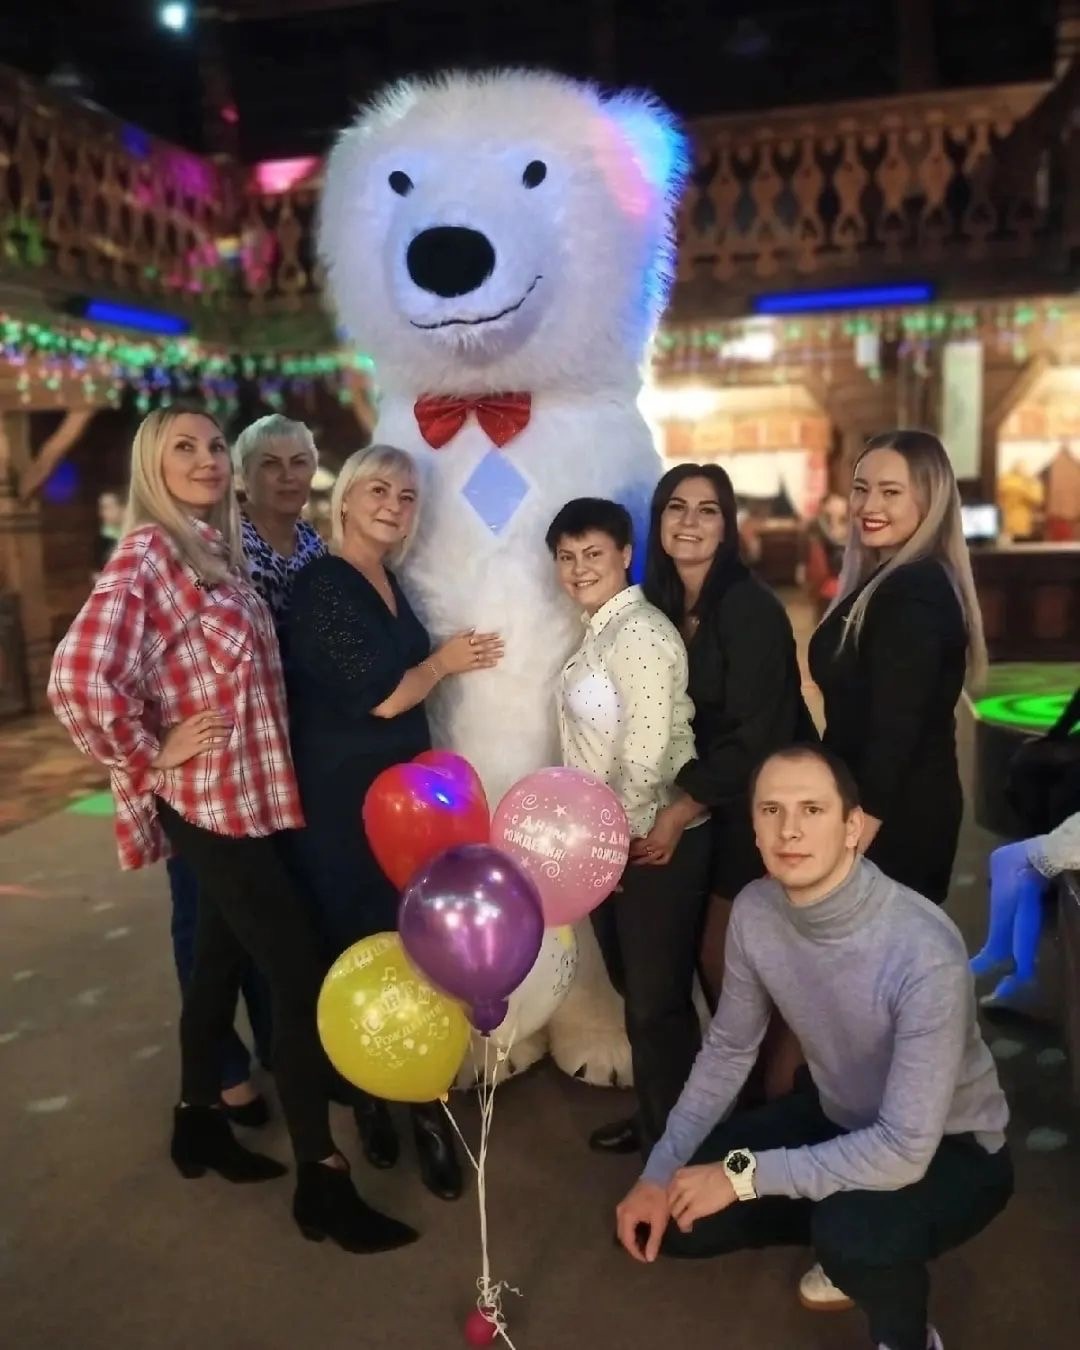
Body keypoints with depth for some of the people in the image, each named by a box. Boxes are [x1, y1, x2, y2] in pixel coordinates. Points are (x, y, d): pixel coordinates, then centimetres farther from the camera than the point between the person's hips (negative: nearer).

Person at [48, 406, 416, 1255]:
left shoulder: (219, 549, 11)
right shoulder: (148, 552, -15)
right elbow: (78, 680, -26)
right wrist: (151, 762, -15)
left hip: (252, 796, 8)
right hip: (213, 805, -8)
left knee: (225, 961, 19)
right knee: (303, 974, -5)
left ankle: (200, 1121, 38)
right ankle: (322, 1178, 7)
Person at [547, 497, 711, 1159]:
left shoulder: (641, 632, -18)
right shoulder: (600, 631, 11)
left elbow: (646, 753, -24)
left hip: (655, 842, -9)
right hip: (613, 838, 9)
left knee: (659, 999, 4)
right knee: (635, 990, 21)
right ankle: (652, 1120, 39)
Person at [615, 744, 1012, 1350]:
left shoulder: (925, 952, -36)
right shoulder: (754, 912, -17)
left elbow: (904, 1151, -34)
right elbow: (729, 1049, -1)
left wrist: (744, 1174, -27)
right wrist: (659, 1172, -6)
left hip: (949, 1148, -5)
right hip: (839, 1116, 6)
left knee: (853, 1233, -36)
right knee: (678, 1217, -3)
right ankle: (847, 1239, 20)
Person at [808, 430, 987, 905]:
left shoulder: (913, 591, -20)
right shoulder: (891, 581, 11)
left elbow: (896, 726, -24)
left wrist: (860, 825, -22)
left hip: (894, 815, -10)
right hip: (908, 806, 10)